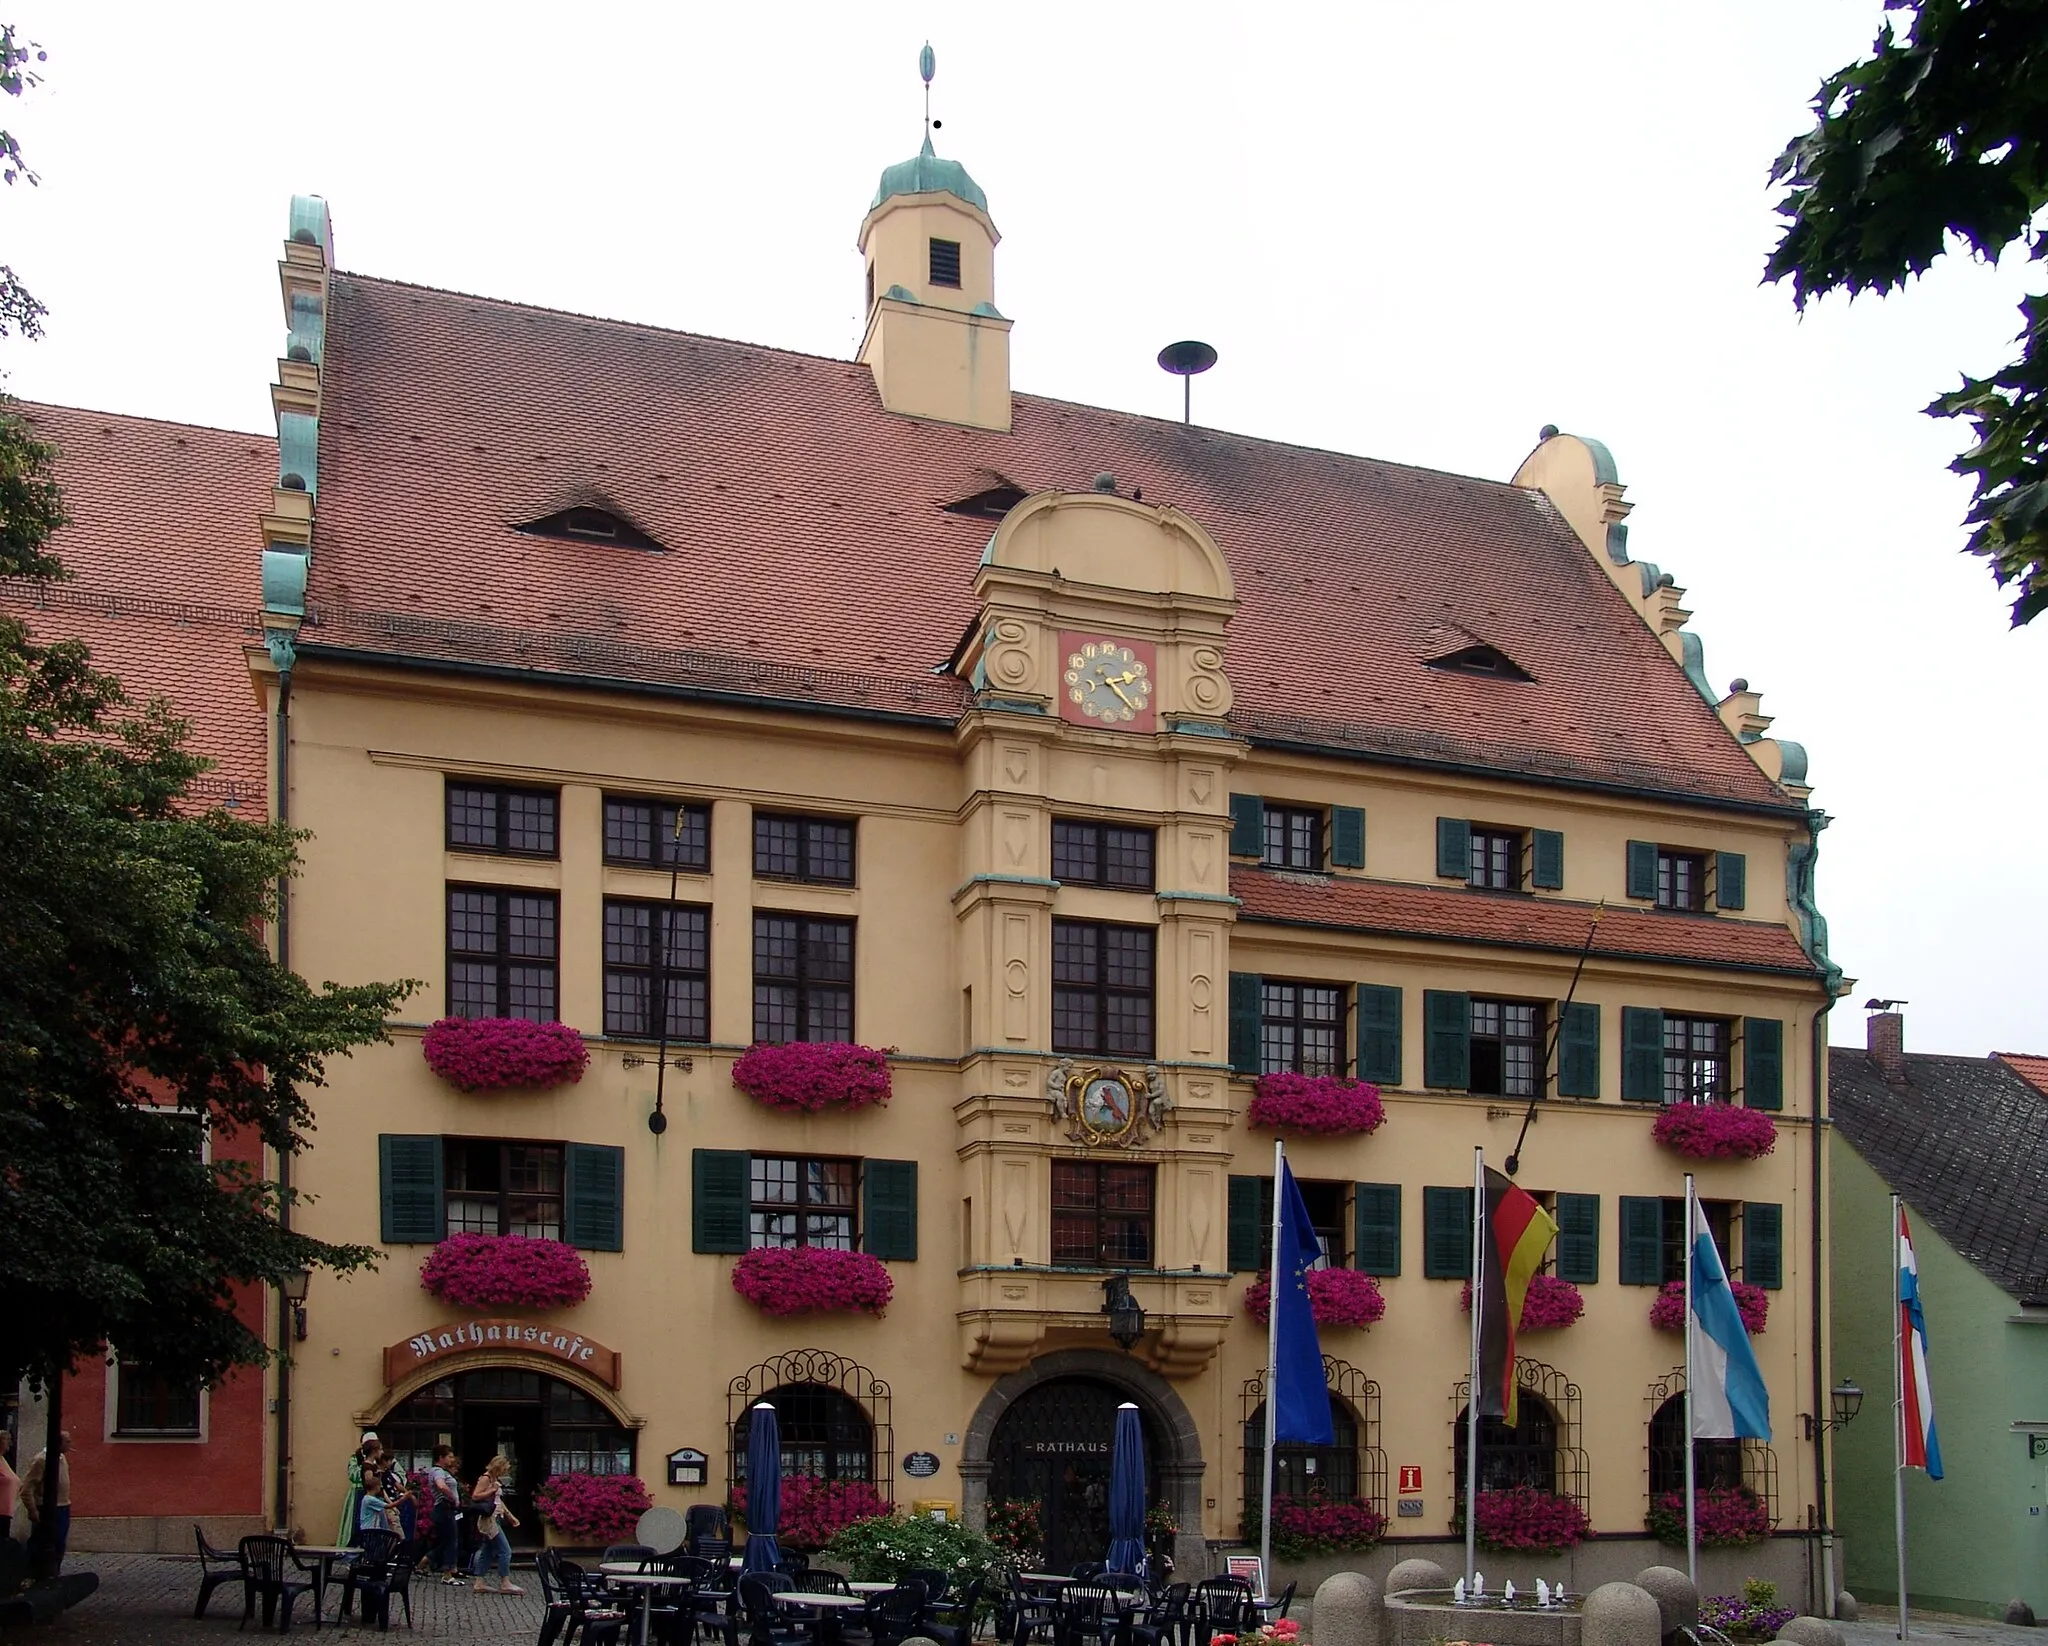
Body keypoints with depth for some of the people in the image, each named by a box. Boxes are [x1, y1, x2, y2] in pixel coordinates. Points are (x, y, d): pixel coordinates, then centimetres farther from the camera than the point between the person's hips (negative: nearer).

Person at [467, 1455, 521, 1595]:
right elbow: (475, 1496, -20)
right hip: (489, 1519, -10)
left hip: (494, 1519, 10)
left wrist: (511, 1516, 20)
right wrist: (492, 1490, -20)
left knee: (487, 1552, 10)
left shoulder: (496, 1480, 15)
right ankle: (505, 1584, -5)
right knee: (505, 1551, -8)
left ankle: (478, 1584, 13)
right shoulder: (486, 1478, -12)